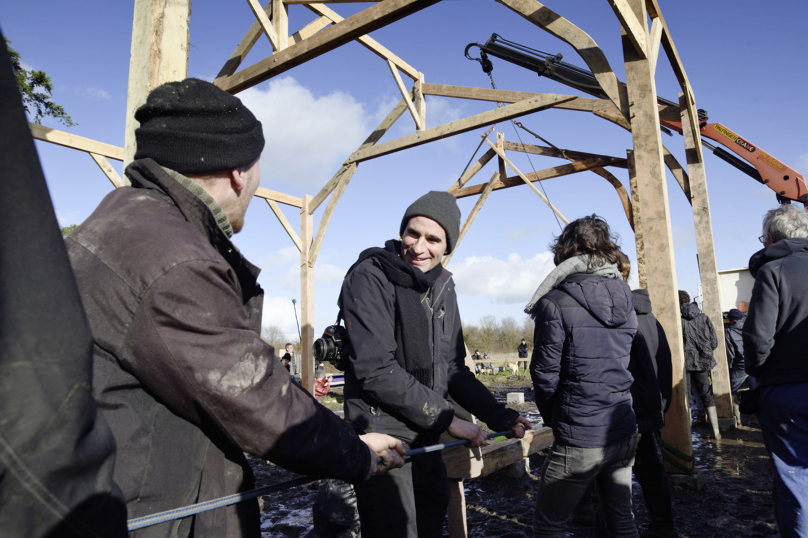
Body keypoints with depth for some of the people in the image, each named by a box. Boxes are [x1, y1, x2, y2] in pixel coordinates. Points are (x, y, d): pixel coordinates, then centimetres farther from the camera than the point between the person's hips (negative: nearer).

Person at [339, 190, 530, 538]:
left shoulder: (443, 288, 8)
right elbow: (375, 369, -22)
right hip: (382, 435, -7)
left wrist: (501, 417, 5)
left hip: (427, 437, 7)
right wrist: (446, 419, -17)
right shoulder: (369, 278, -15)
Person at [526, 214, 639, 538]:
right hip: (624, 434, 7)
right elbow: (620, 363, 12)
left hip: (579, 441, -7)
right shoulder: (625, 302, 5)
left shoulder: (555, 304, -16)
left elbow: (545, 375, -11)